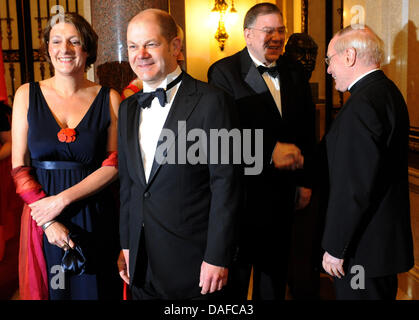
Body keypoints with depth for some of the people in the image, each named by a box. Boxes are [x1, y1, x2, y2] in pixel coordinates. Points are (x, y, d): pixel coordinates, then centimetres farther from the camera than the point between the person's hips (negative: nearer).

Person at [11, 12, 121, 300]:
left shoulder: (109, 98, -2)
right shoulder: (27, 95, 0)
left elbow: (114, 165, -7)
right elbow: (19, 167, -1)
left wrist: (62, 200, -15)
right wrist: (47, 220, -11)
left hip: (95, 219, 0)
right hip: (41, 221, 1)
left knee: (95, 289, 13)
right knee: (47, 288, 14)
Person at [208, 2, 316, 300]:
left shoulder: (295, 72, 7)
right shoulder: (224, 72, -10)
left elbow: (307, 131, 11)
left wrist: (305, 181, 9)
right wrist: (270, 150, -27)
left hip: (283, 192, 5)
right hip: (241, 192, -5)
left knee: (275, 271, 20)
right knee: (235, 276, 11)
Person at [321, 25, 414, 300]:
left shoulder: (363, 104, -23)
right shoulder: (388, 91, 9)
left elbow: (354, 187, -25)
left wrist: (335, 248, -16)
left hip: (364, 247, -10)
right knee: (382, 294, 22)